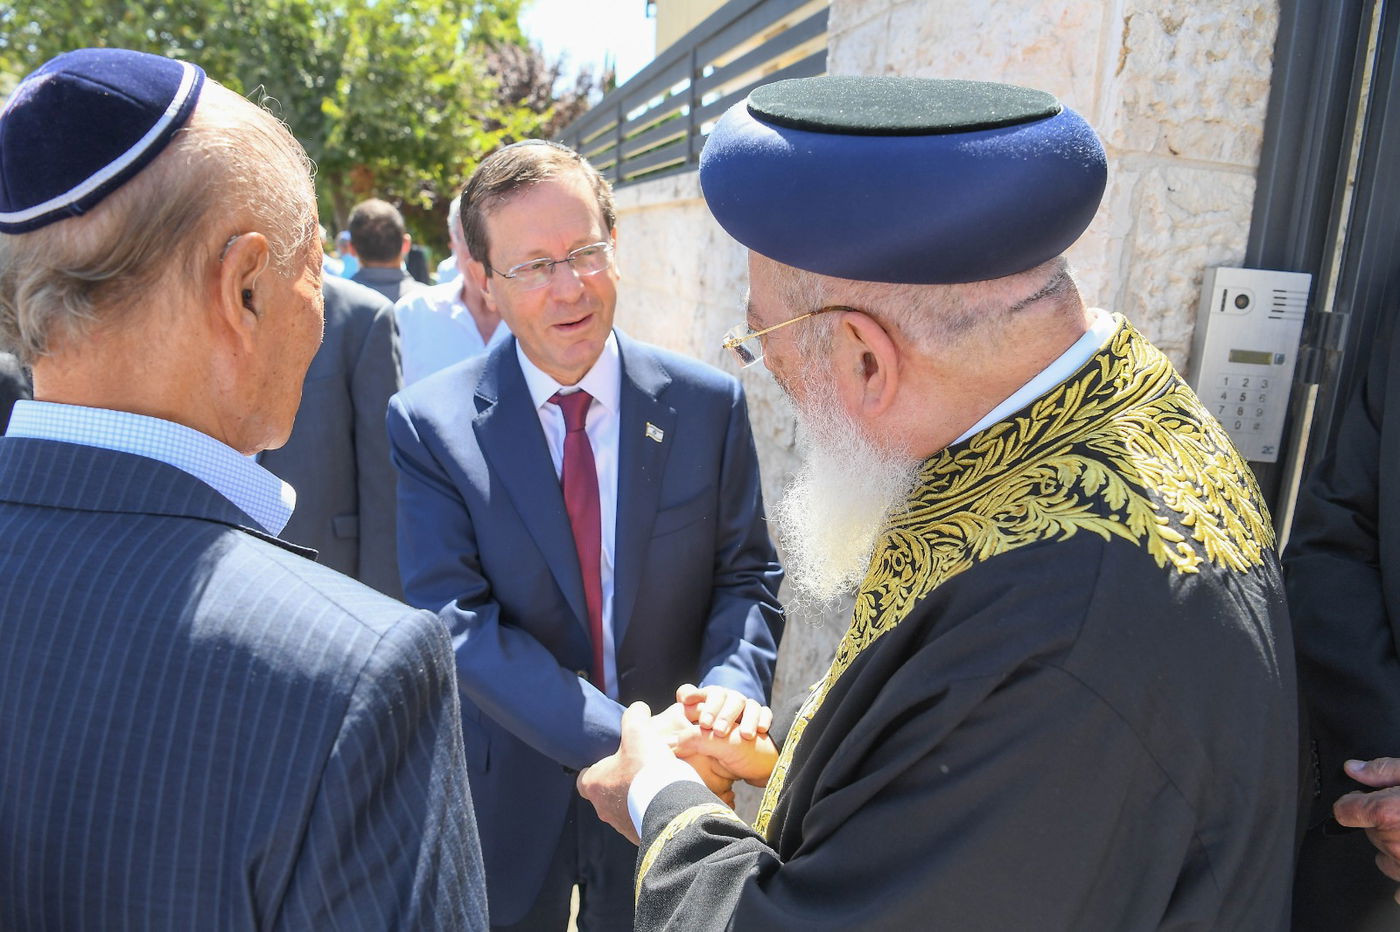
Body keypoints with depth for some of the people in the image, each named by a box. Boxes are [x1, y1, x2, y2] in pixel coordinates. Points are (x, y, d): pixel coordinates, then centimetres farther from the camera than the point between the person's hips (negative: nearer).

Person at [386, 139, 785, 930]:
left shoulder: (710, 404, -7)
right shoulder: (430, 425, -12)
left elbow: (747, 574, -3)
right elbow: (457, 622, -17)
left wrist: (734, 680, -24)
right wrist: (621, 739, -27)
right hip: (507, 800, -1)